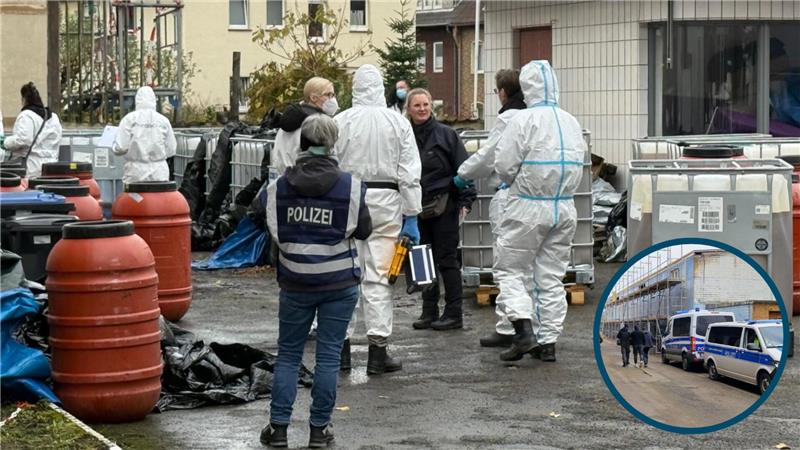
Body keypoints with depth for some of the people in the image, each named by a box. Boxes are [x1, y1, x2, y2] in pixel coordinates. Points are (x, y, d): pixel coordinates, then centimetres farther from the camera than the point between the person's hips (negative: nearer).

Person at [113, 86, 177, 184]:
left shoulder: (129, 119, -4)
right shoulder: (163, 120, 1)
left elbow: (120, 148, -8)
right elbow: (171, 150, 5)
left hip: (135, 175, -2)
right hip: (159, 174, 2)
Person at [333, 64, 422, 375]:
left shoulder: (340, 122, -2)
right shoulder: (398, 123, 1)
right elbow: (409, 174, 0)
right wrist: (411, 217, 5)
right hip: (385, 201, 0)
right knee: (378, 277, 2)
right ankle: (377, 351, 2)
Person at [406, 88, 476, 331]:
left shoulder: (446, 134, -4)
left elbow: (463, 168, -5)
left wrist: (465, 200, -11)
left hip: (443, 206, -5)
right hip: (417, 208, 5)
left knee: (447, 259, -2)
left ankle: (454, 313, 3)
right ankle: (429, 311, 17)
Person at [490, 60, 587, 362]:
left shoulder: (524, 120, -13)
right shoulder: (572, 122, 6)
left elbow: (504, 166, -12)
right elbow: (579, 165, 12)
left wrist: (514, 182, 8)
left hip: (529, 207, -6)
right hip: (565, 208, 6)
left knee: (509, 269, 4)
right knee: (552, 275, 11)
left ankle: (524, 329, -13)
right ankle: (548, 341, 12)